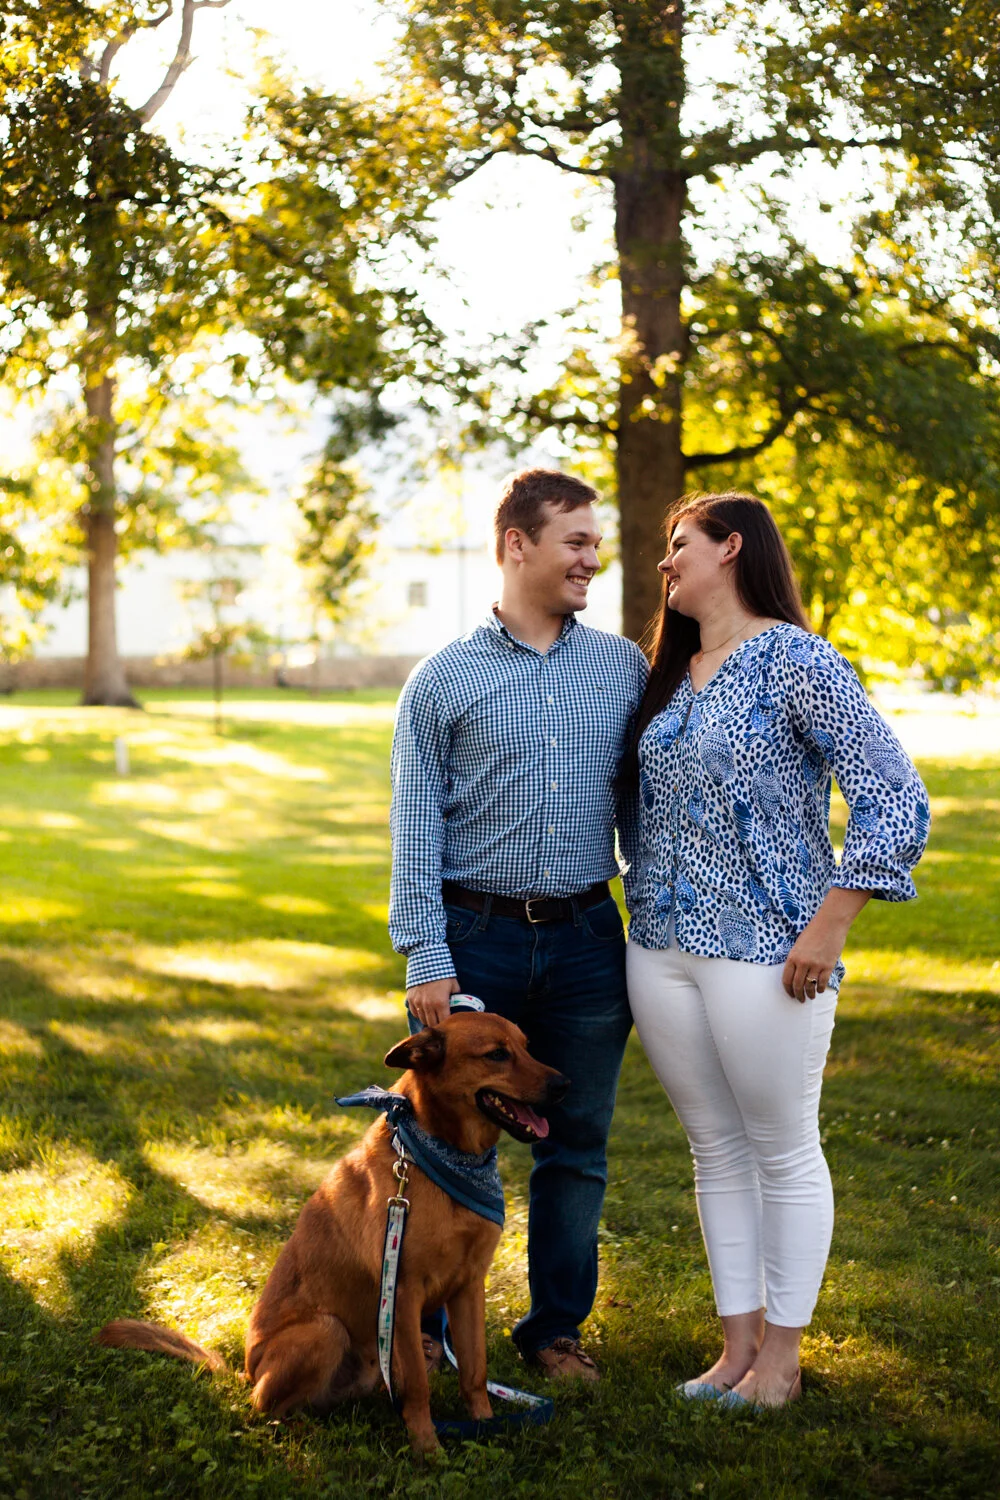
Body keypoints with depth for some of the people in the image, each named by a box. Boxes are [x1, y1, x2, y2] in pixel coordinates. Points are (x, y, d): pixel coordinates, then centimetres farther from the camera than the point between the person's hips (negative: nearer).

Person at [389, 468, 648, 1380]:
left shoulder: (625, 667, 7)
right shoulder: (445, 679, -1)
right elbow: (416, 826, -2)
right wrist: (424, 956, -9)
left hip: (587, 942, 3)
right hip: (475, 937, -2)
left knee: (577, 1148, 9)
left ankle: (557, 1325, 24)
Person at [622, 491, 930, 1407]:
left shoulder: (797, 661, -11)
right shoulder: (672, 675, 12)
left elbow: (896, 800, -15)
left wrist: (829, 929, -17)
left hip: (765, 953, -7)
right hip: (662, 951, 7)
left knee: (783, 1152, 5)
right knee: (716, 1150, 13)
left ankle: (783, 1354, 17)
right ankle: (739, 1342, 24)